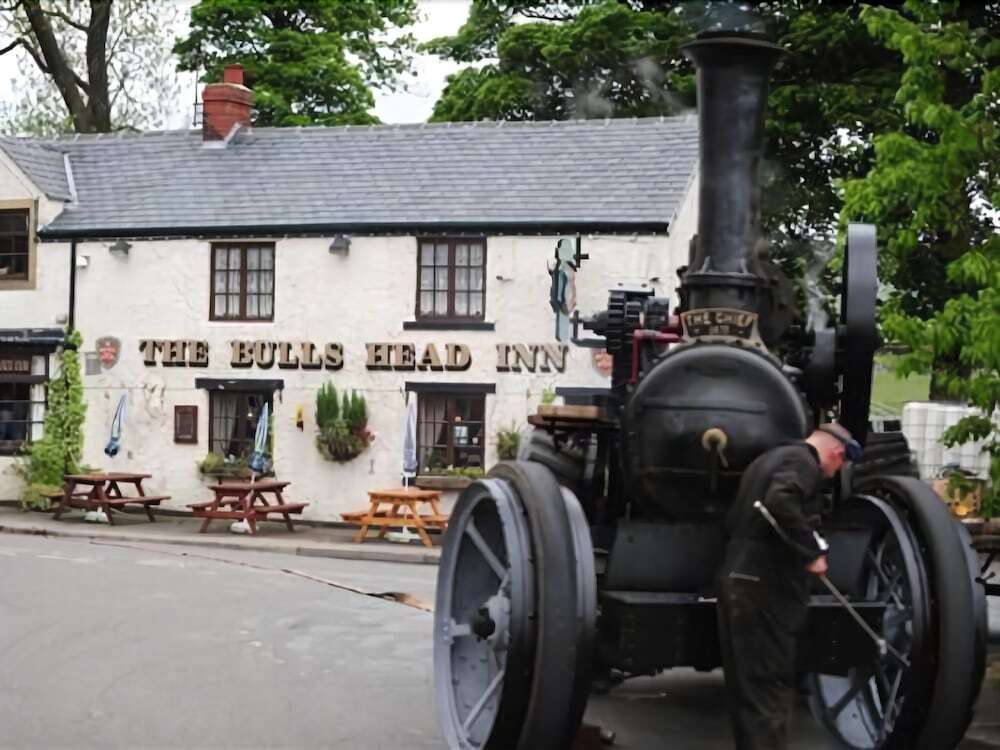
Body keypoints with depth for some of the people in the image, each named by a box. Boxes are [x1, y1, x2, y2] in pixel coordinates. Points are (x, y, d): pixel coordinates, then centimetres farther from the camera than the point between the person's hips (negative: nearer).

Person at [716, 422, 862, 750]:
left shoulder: (768, 459, 22)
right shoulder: (802, 460, -7)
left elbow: (734, 519, 24)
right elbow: (780, 502, -28)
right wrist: (811, 552, -20)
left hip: (737, 579, 9)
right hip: (765, 587, -9)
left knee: (746, 684, 13)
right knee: (770, 687, -7)